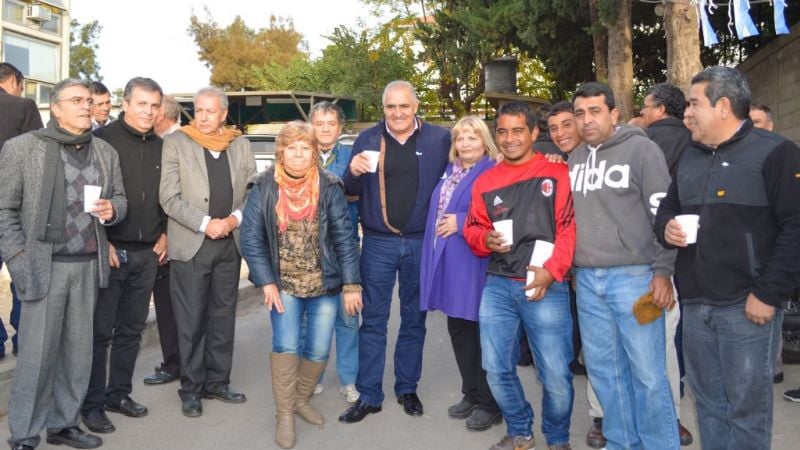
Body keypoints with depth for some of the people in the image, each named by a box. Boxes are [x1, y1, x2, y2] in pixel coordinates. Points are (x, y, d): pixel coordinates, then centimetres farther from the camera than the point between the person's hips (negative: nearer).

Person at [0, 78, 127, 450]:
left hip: (89, 265, 5)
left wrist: (112, 209, -5)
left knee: (79, 350, 11)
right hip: (45, 265, -4)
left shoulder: (105, 152, 11)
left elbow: (120, 199, 18)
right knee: (37, 353, 1)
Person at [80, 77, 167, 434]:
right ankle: (92, 403, 12)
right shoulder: (102, 139, -7)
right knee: (100, 330, 1)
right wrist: (101, 242, -12)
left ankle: (119, 393, 25)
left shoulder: (160, 146, 11)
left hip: (147, 253, 5)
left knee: (131, 328, 12)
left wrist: (164, 234, 10)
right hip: (108, 250, -5)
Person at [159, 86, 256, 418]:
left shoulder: (240, 145, 9)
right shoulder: (176, 142, -1)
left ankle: (217, 382, 23)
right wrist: (205, 224, -16)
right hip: (190, 245, -3)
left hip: (230, 243, 4)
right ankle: (191, 388, 15)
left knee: (223, 317, 11)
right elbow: (169, 197, -7)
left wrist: (235, 218, -9)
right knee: (191, 321, 2)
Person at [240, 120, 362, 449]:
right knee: (286, 346, -11)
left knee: (318, 351, 7)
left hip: (325, 285, 1)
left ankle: (301, 399, 33)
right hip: (284, 284, -1)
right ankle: (284, 415, 8)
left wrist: (351, 285, -9)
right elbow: (251, 237, -6)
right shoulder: (264, 188, -6)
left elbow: (345, 237, -7)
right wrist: (266, 282, -12)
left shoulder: (329, 187, -7)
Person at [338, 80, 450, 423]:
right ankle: (369, 395, 13)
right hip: (378, 243, 0)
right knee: (373, 320, 4)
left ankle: (407, 389, 26)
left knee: (414, 319, 11)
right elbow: (351, 192, 3)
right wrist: (354, 172, -16)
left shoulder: (439, 139, -1)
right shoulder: (367, 140, 3)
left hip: (421, 242, 0)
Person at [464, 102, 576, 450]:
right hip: (497, 286, 4)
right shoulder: (485, 181, 11)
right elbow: (472, 228, 16)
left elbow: (569, 227, -6)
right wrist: (485, 239, -6)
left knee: (556, 375, -1)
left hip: (546, 287, -3)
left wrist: (551, 270, -16)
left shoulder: (557, 173, 0)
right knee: (497, 370, 8)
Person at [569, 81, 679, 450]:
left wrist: (663, 273, -10)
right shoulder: (574, 159, 13)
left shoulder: (641, 148, -3)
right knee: (603, 368, 11)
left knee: (647, 372, -1)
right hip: (586, 280, 6)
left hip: (634, 276, -5)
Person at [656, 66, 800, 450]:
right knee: (707, 402, 16)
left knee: (746, 408, 3)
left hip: (746, 305, -6)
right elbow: (667, 208, 26)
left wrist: (769, 293, -16)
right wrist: (666, 227, 2)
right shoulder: (690, 158, 16)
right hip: (695, 304, 7)